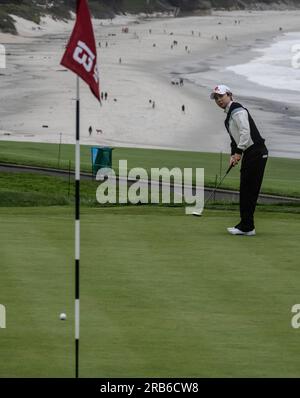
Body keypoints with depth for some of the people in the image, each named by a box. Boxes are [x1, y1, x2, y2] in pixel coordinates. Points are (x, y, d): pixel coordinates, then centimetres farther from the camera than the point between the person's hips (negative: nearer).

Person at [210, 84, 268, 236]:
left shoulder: (238, 111, -12)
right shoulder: (229, 114, 20)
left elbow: (245, 132, -22)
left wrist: (239, 152, -21)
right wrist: (233, 154, 9)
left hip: (256, 152, -10)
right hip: (249, 154, 10)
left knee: (248, 189, -9)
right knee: (246, 190, 11)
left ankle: (246, 227, -8)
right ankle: (246, 225, 15)